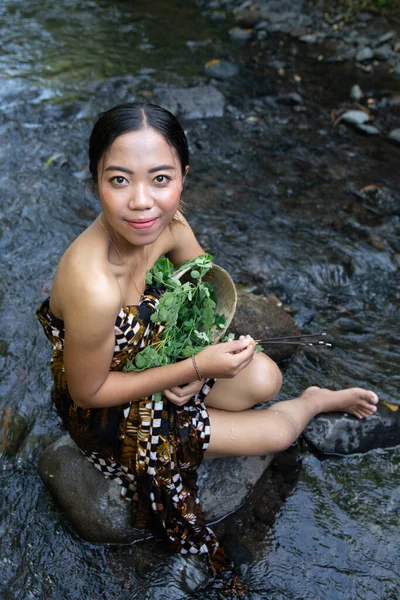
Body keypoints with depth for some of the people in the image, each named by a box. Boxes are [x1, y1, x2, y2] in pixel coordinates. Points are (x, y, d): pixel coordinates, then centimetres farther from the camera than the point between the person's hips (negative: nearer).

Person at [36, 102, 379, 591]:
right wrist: (198, 367, -26)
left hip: (154, 348, 5)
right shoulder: (94, 289, -41)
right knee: (278, 432, -3)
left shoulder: (168, 225, -20)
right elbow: (88, 391, -26)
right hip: (105, 407, -5)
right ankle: (313, 402, 30)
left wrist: (199, 359, -18)